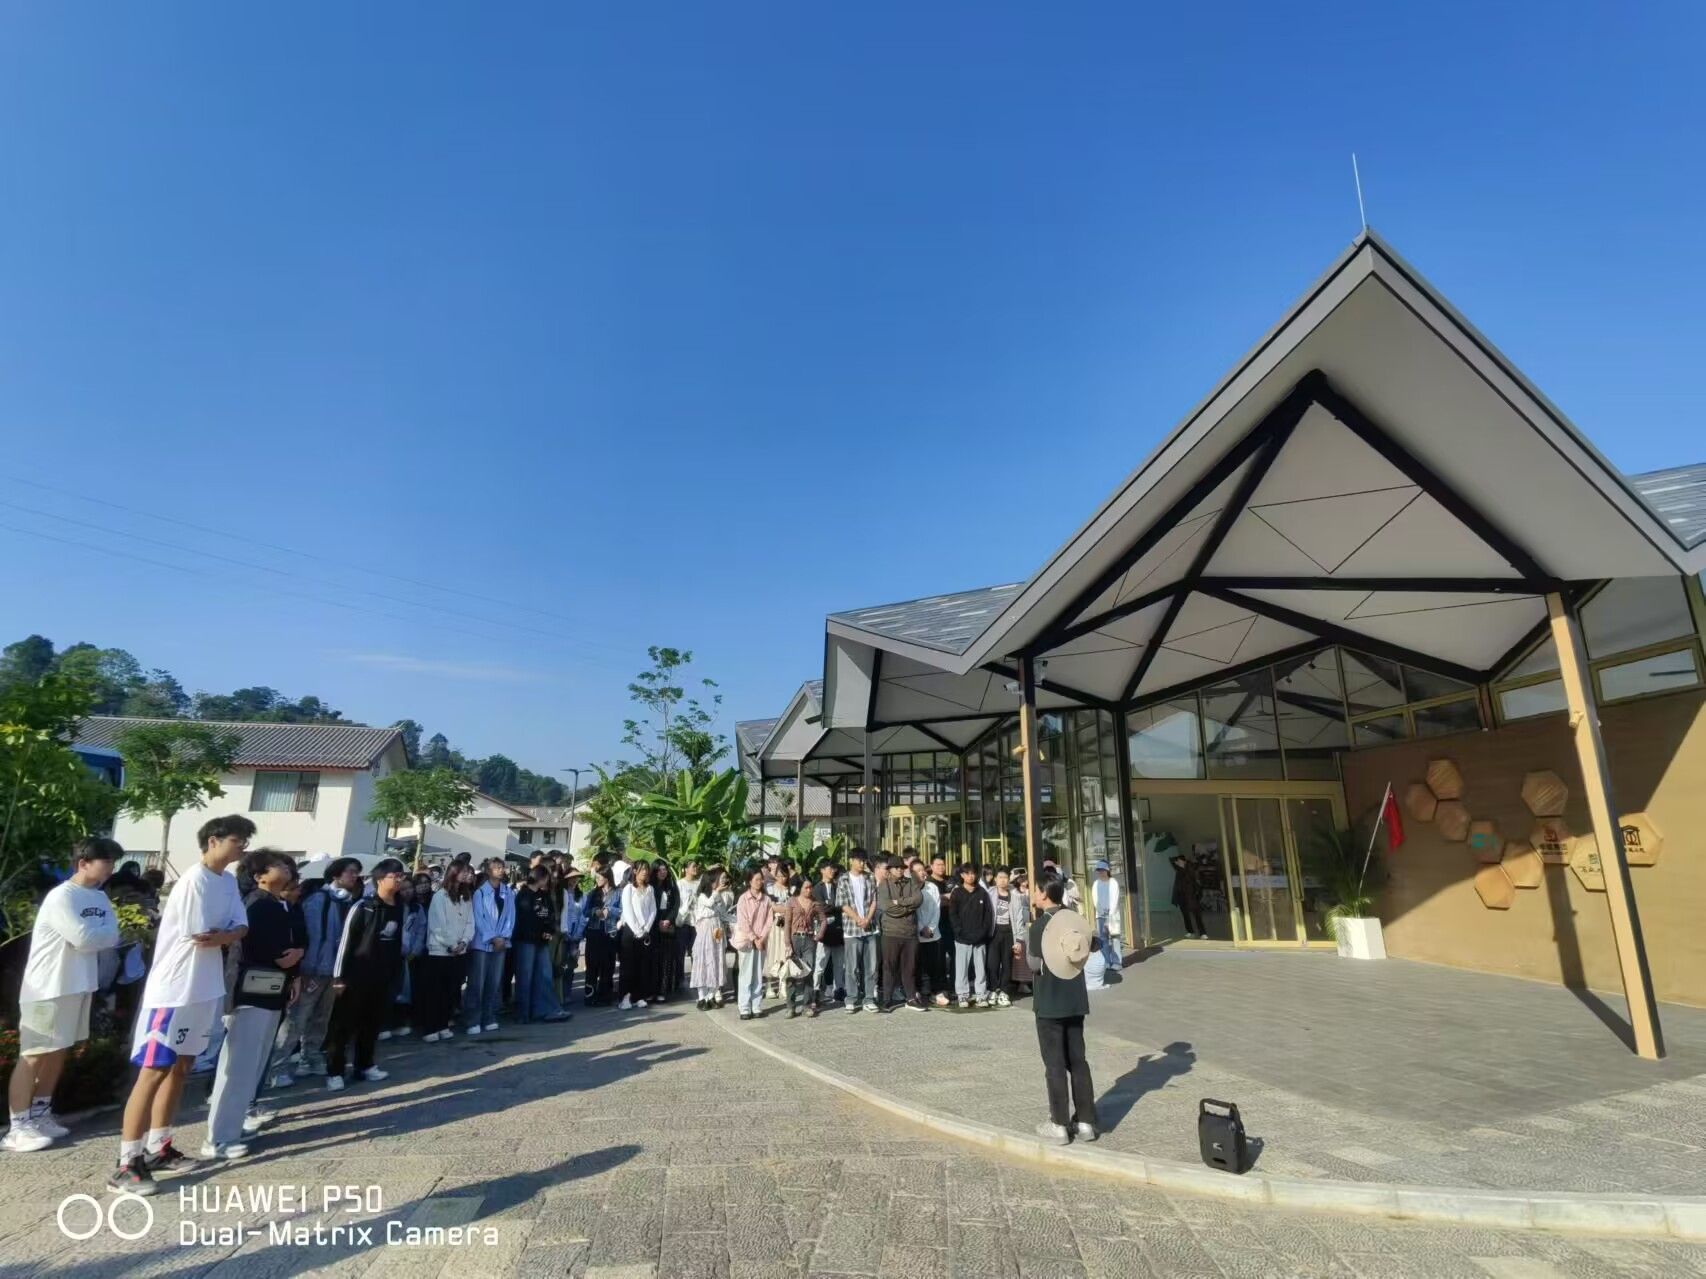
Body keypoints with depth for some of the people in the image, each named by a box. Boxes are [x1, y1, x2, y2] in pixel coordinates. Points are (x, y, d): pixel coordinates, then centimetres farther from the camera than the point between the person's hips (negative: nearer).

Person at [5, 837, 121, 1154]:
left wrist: (96, 935, -16)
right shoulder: (61, 897, -18)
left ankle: (40, 1114, 26)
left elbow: (112, 936, 3)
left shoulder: (100, 898, 8)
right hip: (47, 988, -8)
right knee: (33, 1056, -2)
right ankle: (17, 1127, 4)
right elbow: (83, 938, -24)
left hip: (79, 986, 8)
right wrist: (105, 934, -6)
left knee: (58, 1052, 15)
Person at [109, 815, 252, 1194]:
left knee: (180, 1069, 15)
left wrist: (218, 935, -17)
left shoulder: (229, 881, 7)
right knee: (153, 1072, -2)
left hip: (204, 990, 8)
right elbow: (201, 936, -21)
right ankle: (127, 1163, 6)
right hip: (173, 991, -8)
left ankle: (158, 1148, 25)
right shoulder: (194, 880, -19)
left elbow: (240, 929, 2)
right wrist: (225, 935, -2)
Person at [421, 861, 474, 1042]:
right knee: (434, 992, 1)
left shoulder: (467, 897, 9)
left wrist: (464, 942, -10)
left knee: (451, 991, 9)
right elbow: (438, 925, -12)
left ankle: (443, 1026, 20)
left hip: (460, 952, 5)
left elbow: (470, 922, 5)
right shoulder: (440, 896, -9)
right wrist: (451, 945, -11)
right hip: (440, 951, -5)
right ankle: (429, 1029, 9)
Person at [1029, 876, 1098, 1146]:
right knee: (1078, 1060, 13)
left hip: (1050, 1002, -5)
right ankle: (1086, 1121, 18)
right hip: (1076, 1000, 5)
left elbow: (1035, 964, -14)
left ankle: (1059, 1126, 9)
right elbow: (1083, 954, 10)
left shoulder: (1040, 925, -15)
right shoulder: (1076, 919, 2)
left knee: (1055, 1064, 3)